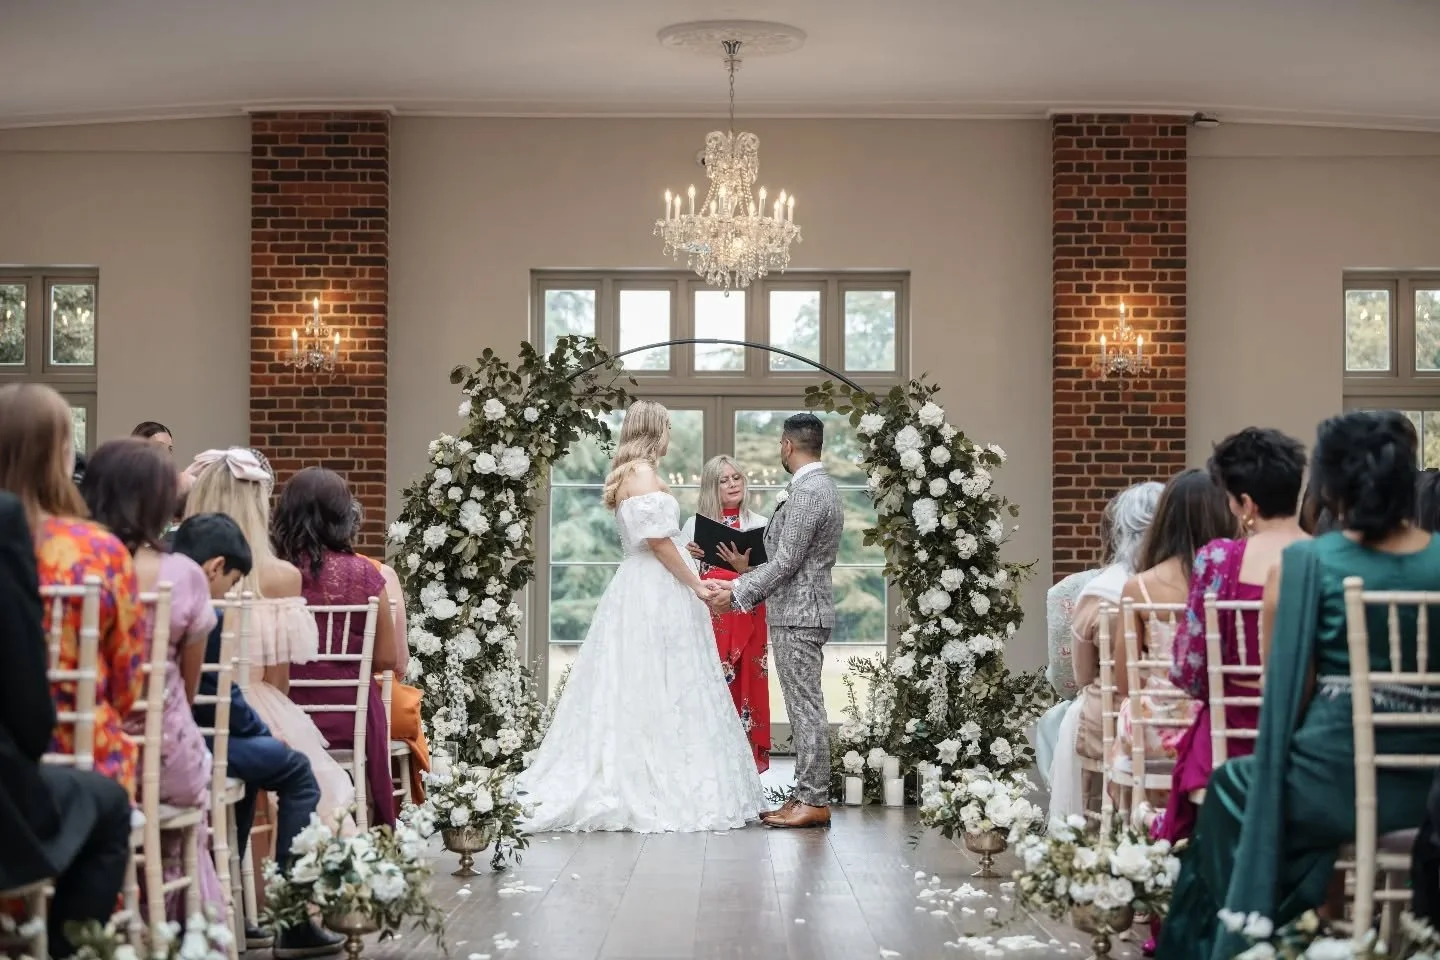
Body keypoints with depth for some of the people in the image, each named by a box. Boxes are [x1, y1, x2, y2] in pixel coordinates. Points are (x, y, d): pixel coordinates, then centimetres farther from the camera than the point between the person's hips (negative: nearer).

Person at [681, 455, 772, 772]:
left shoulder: (759, 525, 6)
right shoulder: (695, 525, 7)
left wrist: (745, 569, -17)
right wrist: (691, 558, -13)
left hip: (746, 620, 0)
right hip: (707, 619, 0)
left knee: (745, 687, 0)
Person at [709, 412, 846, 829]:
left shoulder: (806, 492, -17)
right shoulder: (822, 487, 16)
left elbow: (786, 562, -19)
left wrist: (738, 593, -10)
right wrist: (741, 584, 14)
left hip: (797, 614, -10)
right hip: (803, 611, 10)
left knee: (806, 706, -7)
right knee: (804, 706, 12)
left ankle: (814, 802, -3)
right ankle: (806, 795, 16)